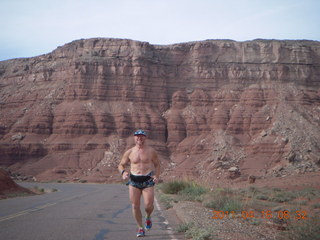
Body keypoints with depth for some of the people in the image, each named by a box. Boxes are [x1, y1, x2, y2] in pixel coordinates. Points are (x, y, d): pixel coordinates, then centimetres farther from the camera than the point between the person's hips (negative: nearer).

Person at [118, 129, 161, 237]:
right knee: (135, 205, -4)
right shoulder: (129, 152, 4)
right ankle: (140, 228, 13)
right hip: (134, 181, 1)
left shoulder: (151, 151, 2)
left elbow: (157, 165, 11)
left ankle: (148, 217, 25)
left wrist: (157, 176, -6)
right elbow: (121, 165, 11)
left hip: (148, 180, -1)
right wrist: (123, 172, -12)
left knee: (148, 205, -11)